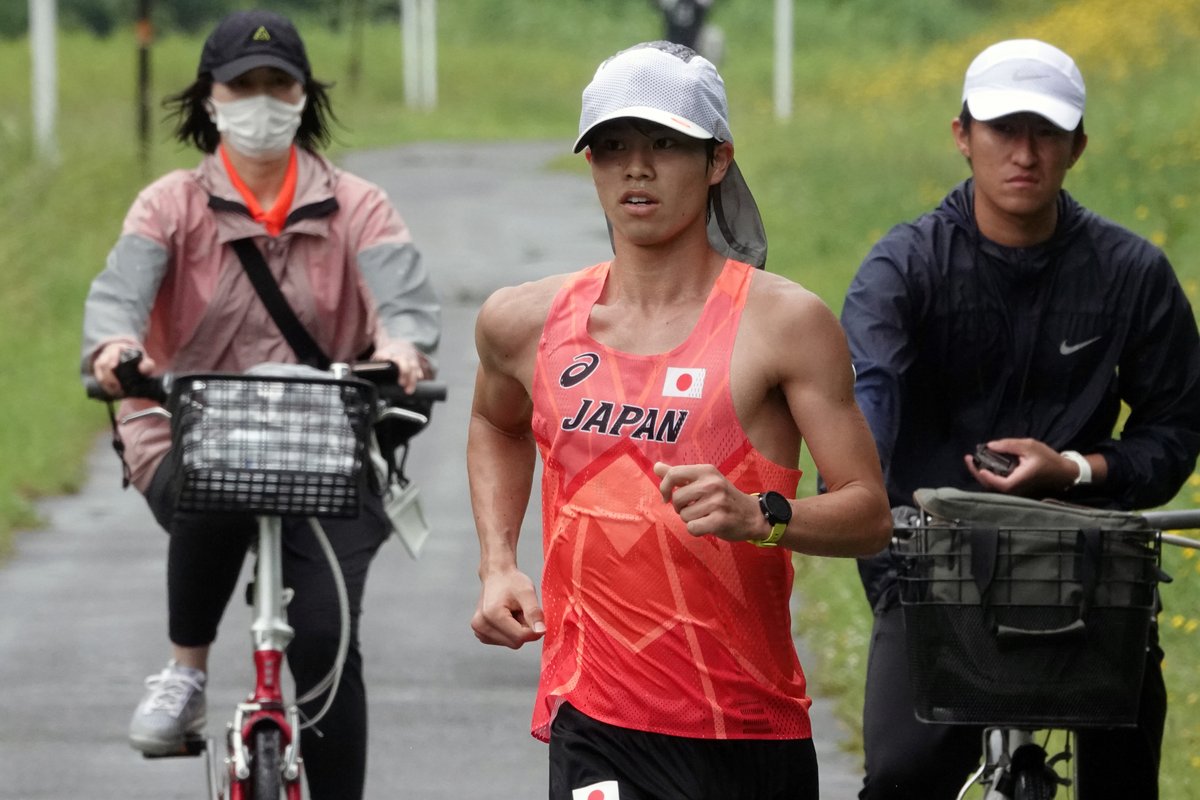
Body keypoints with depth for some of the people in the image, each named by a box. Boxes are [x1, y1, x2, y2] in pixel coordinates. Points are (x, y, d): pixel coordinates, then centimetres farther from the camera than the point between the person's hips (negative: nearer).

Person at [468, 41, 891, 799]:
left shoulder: (783, 322, -4)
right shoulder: (526, 322, 7)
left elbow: (870, 514, -7)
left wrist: (758, 516, -26)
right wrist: (498, 564, 16)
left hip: (754, 732, -1)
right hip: (598, 727, 1)